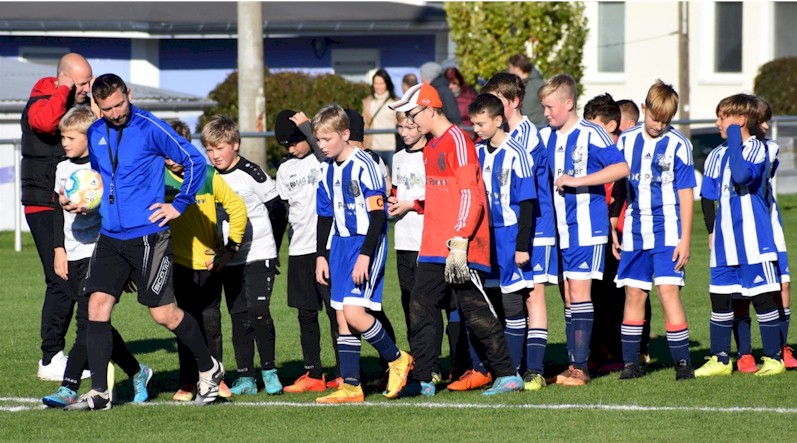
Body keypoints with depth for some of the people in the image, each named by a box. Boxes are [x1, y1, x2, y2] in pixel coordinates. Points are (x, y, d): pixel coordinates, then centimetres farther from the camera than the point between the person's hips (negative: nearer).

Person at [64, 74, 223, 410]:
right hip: (110, 237, 6)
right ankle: (99, 392, -1)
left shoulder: (149, 128, -9)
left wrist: (179, 205, -8)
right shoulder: (95, 134, 10)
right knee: (97, 305, -5)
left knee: (164, 313, 0)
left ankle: (209, 370, 22)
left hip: (148, 235, -6)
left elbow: (195, 161, -7)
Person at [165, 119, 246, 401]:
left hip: (209, 263, 0)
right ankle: (187, 382, 7)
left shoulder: (208, 176, -5)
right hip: (178, 263, 0)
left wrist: (230, 247, 1)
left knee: (211, 322, 7)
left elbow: (237, 209, 3)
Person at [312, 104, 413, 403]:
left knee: (354, 313, -17)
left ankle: (397, 359, 3)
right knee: (342, 317, 5)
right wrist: (320, 255, 15)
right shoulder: (329, 171, 11)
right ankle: (350, 386, 8)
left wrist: (365, 255, -20)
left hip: (367, 245, -8)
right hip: (341, 246, 8)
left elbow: (378, 216, -16)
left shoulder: (363, 166, -14)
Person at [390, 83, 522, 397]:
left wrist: (459, 242, -21)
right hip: (433, 248, 9)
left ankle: (508, 375, 3)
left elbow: (470, 195, -17)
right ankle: (423, 380, 8)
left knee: (476, 312, -5)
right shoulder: (431, 147, 18)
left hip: (460, 249, -9)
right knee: (420, 310, 5)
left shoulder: (457, 141, -10)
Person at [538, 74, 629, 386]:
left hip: (586, 226, -7)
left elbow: (621, 167, -20)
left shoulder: (590, 134, -10)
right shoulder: (544, 138, 11)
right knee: (568, 296, 8)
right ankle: (573, 365, 12)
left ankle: (580, 368, -9)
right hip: (558, 228, 7)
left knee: (579, 292, -9)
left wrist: (577, 181, -22)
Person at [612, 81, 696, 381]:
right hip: (634, 231, 4)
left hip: (667, 230, -4)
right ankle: (630, 362, 12)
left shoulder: (678, 145, -3)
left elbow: (686, 194, -3)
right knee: (633, 293, 5)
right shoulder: (626, 141, 7)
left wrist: (685, 238, -7)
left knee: (668, 290, -11)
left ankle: (682, 361, -8)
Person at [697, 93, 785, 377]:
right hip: (725, 241, 6)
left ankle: (774, 357, 6)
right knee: (720, 298, 7)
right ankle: (720, 359, 14)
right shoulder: (717, 155, 10)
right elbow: (708, 196, 17)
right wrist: (712, 230, 11)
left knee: (763, 297, -2)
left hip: (754, 239, -6)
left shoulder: (757, 149, -9)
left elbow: (742, 175, -29)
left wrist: (735, 140, -21)